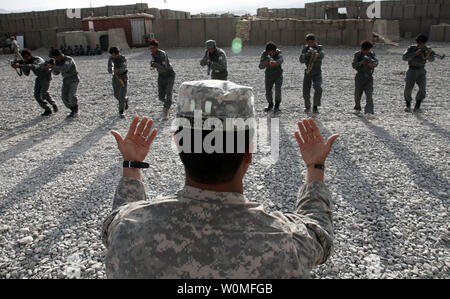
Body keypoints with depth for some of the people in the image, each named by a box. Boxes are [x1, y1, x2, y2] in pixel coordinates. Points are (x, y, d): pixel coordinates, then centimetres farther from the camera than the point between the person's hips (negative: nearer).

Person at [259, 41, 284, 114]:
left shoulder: (278, 53, -18)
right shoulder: (264, 55, -13)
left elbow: (280, 60, -40)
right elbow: (261, 66, -19)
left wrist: (275, 62, -62)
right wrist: (265, 62, -40)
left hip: (278, 75, -2)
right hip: (269, 76, 2)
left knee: (278, 90, -17)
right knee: (268, 92, 2)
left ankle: (277, 106, -3)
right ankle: (270, 105, 25)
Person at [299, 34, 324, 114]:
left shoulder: (319, 48, -4)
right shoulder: (305, 48, 3)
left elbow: (322, 55, -25)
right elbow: (301, 60, -7)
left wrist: (317, 54, -48)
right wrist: (306, 55, -28)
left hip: (317, 72, -2)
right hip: (308, 72, 2)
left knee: (318, 88, -24)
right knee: (306, 91, 2)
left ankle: (315, 107, -11)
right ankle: (307, 107, 26)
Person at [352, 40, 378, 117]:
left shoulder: (371, 54, 1)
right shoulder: (357, 55, -4)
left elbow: (376, 62, -12)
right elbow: (354, 65, -12)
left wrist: (373, 64, -35)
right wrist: (361, 63, -31)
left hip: (369, 77, 1)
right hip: (360, 77, 0)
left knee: (369, 95, -12)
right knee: (357, 94, 11)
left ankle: (369, 112, -17)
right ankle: (357, 109, 36)